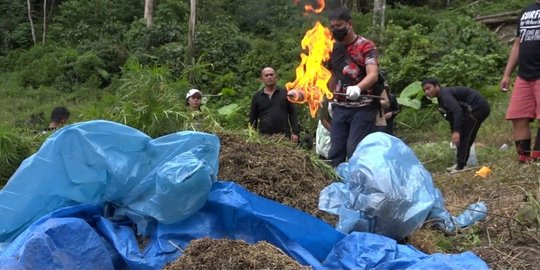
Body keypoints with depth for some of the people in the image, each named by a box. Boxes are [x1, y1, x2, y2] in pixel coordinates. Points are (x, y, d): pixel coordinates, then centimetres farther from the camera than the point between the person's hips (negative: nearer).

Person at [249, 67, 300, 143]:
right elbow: (253, 119, 14)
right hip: (264, 136, 1)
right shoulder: (257, 97, 11)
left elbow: (293, 113, 7)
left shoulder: (285, 93, 9)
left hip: (284, 136, 0)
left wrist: (295, 132, -1)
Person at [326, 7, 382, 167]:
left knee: (355, 150, -9)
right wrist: (331, 99, 19)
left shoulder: (366, 46, -8)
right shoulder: (333, 48, 11)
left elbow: (373, 75, -23)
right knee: (335, 150, 4)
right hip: (340, 108, 6)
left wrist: (358, 87, -42)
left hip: (363, 108, -6)